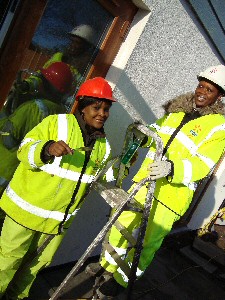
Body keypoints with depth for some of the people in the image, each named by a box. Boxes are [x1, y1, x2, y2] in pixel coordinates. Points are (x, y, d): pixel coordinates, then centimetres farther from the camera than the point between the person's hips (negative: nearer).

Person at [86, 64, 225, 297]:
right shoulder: (178, 108, 5)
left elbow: (202, 166, -23)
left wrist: (172, 168, -42)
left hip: (171, 194, -6)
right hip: (145, 181, 6)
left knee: (146, 242, 7)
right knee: (122, 224, 19)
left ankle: (122, 280, 33)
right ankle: (108, 265, 44)